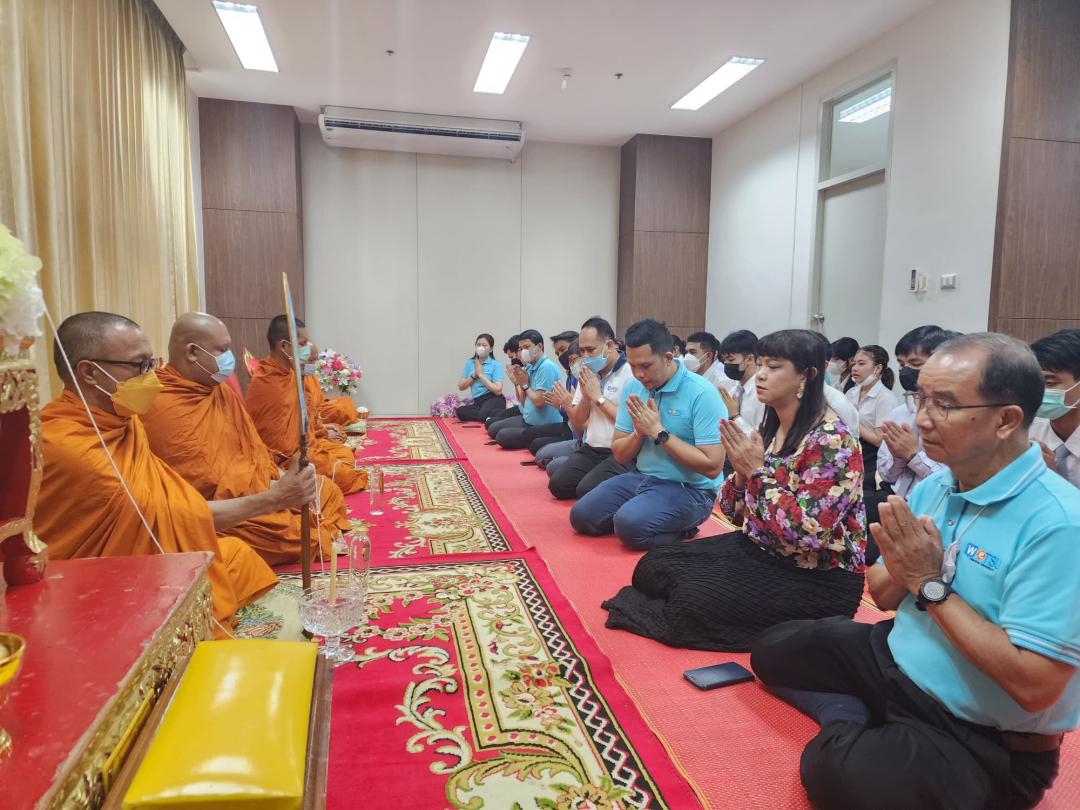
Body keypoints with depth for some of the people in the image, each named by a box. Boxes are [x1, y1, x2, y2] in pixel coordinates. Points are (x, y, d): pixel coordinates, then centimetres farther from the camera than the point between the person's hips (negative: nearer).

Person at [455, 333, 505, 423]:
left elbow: (498, 390, -14)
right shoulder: (469, 363, 11)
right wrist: (474, 375, -6)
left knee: (483, 414, -36)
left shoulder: (495, 365, -4)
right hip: (478, 402, 6)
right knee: (461, 411, -24)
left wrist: (481, 374, -11)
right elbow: (461, 387, 9)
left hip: (494, 399, -6)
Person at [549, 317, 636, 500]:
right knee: (558, 483, -13)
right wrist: (586, 396, -5)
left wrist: (598, 397, -14)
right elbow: (577, 423, 13)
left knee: (587, 490, -24)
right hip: (591, 449, 7)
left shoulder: (630, 372, -11)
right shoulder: (587, 374, 12)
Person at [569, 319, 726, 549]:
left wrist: (658, 431, -21)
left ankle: (681, 529, -1)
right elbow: (619, 455, 7)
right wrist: (639, 432, -16)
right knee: (581, 516, -4)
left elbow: (712, 466, -22)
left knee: (630, 525, -30)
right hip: (642, 478, 7)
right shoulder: (632, 388, 2)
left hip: (689, 489, -7)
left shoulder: (701, 393, -18)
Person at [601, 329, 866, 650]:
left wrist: (757, 470, -23)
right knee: (652, 568, -6)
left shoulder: (832, 441, -20)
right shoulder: (769, 427, 4)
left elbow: (807, 533, -28)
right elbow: (735, 512, 8)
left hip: (817, 578, -7)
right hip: (761, 550, 8)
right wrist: (741, 470, -13)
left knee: (695, 598, -26)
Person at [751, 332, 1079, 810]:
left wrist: (931, 582, -25)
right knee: (773, 650, 12)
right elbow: (883, 597, 7)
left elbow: (1035, 687, -30)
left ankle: (851, 731, 0)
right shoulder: (932, 486, -2)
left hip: (988, 741, -7)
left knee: (836, 770, -30)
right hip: (895, 660, 8)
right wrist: (898, 568, -17)